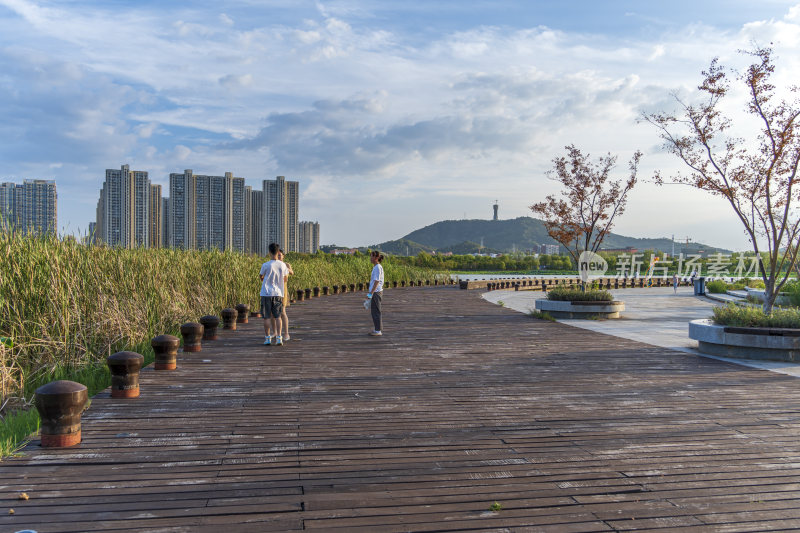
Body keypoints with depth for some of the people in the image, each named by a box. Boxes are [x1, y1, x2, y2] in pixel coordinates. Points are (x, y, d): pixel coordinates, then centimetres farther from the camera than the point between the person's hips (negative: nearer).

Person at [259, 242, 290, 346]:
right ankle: (278, 338, 1)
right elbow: (285, 278, 11)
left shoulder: (266, 265, -11)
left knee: (267, 317, 5)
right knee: (277, 316, 8)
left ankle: (267, 338, 9)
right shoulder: (283, 265, -2)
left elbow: (261, 276, 7)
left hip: (266, 293, -3)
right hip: (278, 293, 3)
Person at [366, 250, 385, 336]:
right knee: (374, 311, 15)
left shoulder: (377, 268, -16)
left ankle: (378, 331, 4)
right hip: (375, 292, 10)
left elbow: (376, 282, -20)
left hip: (376, 292, -10)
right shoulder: (376, 267, 13)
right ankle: (376, 329, 22)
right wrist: (370, 293, 20)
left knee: (376, 311, -3)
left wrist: (370, 294, -20)